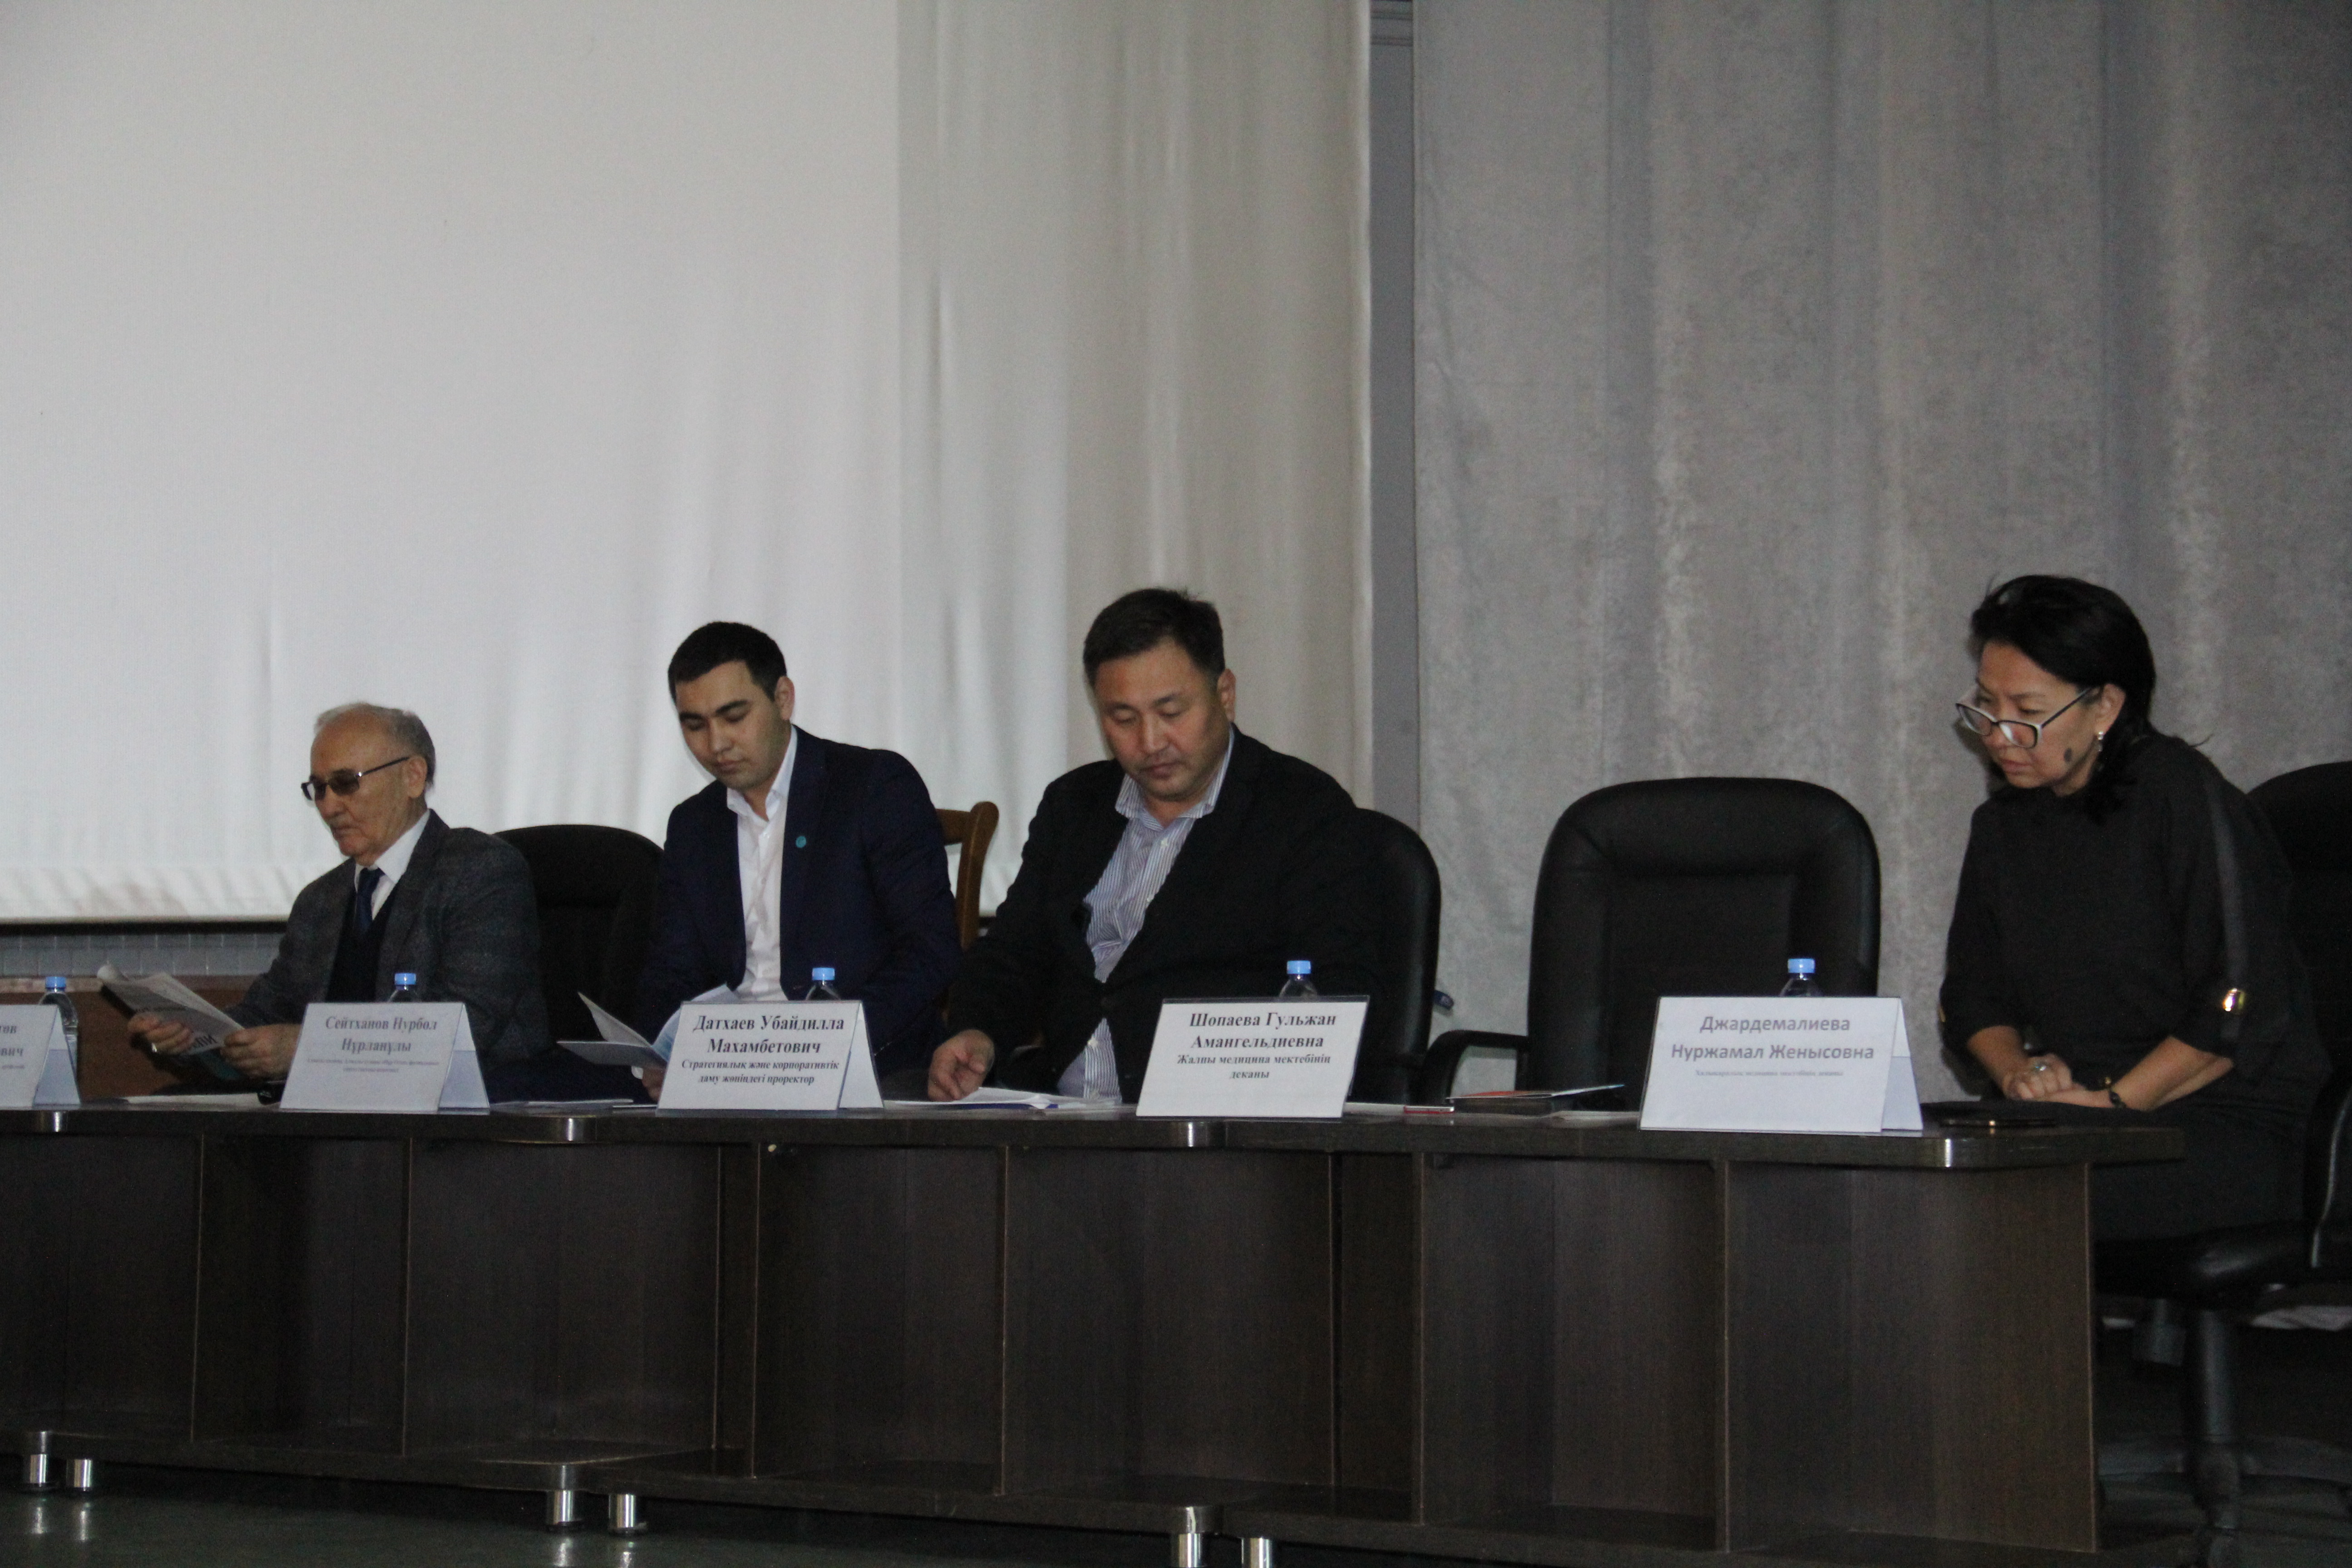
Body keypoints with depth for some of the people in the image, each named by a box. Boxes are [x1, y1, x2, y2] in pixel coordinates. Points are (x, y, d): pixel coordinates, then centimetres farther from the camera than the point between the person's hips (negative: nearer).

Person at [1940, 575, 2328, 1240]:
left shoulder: (2186, 798, -9)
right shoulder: (2003, 824, 15)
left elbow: (2244, 1008, -13)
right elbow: (1974, 993, 19)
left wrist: (2115, 1101, -13)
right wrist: (2015, 1069, -2)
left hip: (2224, 1129, -6)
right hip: (2069, 1118, 6)